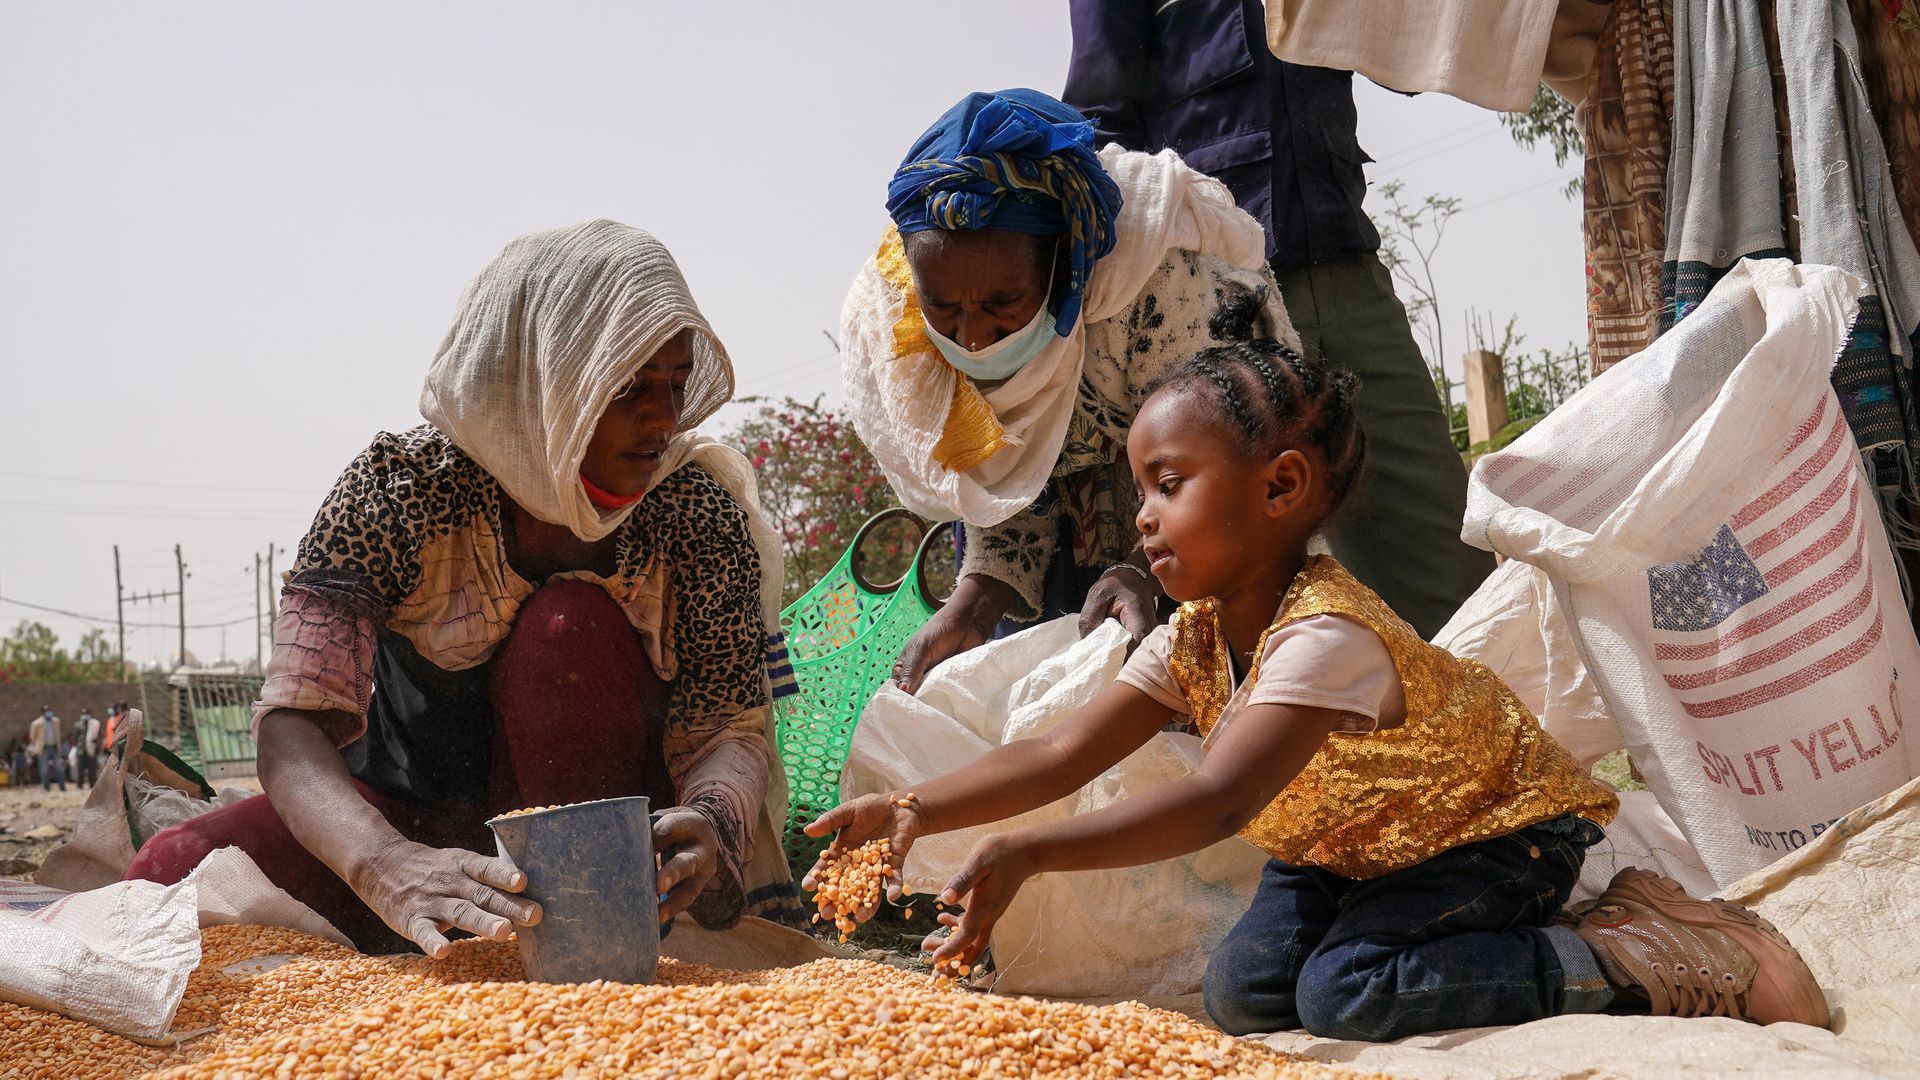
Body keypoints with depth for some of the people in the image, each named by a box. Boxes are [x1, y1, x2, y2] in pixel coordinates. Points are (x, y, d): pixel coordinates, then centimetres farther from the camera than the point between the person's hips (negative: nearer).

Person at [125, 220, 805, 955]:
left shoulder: (698, 515, -15)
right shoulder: (401, 489, -20)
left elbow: (730, 727, -12)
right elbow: (296, 724, -29)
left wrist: (707, 822, -40)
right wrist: (388, 866, -52)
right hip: (413, 818, 0)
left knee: (569, 627, -29)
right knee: (176, 870, -25)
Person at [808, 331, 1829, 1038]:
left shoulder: (1325, 635, -35)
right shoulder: (1194, 637, -7)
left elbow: (1215, 801, -47)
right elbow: (1062, 755, -9)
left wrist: (1024, 853, -52)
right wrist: (916, 810, -22)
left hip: (1495, 827, -8)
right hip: (1348, 844, 8)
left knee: (1348, 992, -27)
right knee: (1243, 991, -8)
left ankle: (1645, 954, -14)